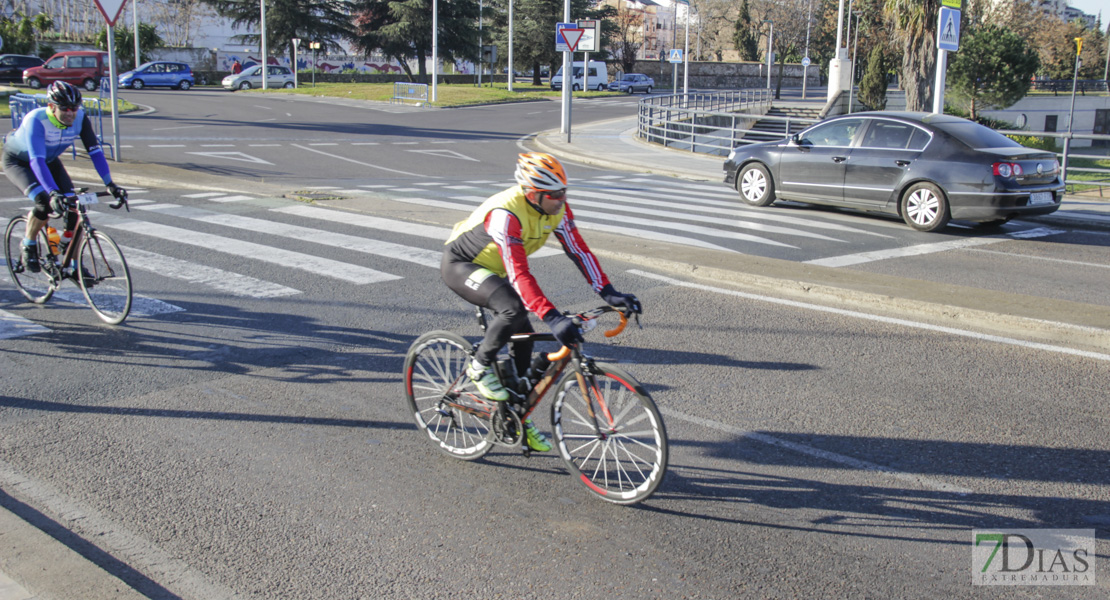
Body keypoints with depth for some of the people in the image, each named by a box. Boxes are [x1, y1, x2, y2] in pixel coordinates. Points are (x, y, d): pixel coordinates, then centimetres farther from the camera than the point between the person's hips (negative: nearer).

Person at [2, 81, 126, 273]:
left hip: (50, 160, 5)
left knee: (74, 207, -12)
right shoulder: (36, 120, -37)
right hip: (17, 161, -5)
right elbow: (37, 161, -46)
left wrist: (109, 184, -33)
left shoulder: (80, 118, -25)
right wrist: (53, 193, -57)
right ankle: (28, 246, -2)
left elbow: (95, 151, -23)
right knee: (44, 203, -29)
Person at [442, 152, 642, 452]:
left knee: (524, 337, 2)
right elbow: (520, 275, -43)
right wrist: (552, 318, -52)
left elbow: (578, 249, -13)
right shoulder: (506, 213, -37)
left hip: (492, 270, 8)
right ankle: (480, 367, -8)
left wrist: (608, 292, -23)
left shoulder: (556, 209, -15)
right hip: (460, 265, -8)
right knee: (513, 308, -34)